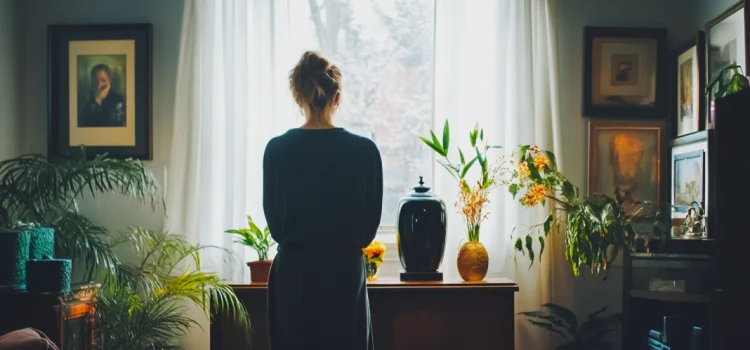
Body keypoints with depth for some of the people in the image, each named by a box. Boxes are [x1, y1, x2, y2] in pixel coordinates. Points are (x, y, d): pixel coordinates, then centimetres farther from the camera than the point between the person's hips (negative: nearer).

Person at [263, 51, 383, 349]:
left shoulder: (277, 149, -6)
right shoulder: (364, 150, -8)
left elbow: (274, 220, 2)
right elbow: (371, 221, 0)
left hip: (293, 274, 1)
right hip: (344, 274, -1)